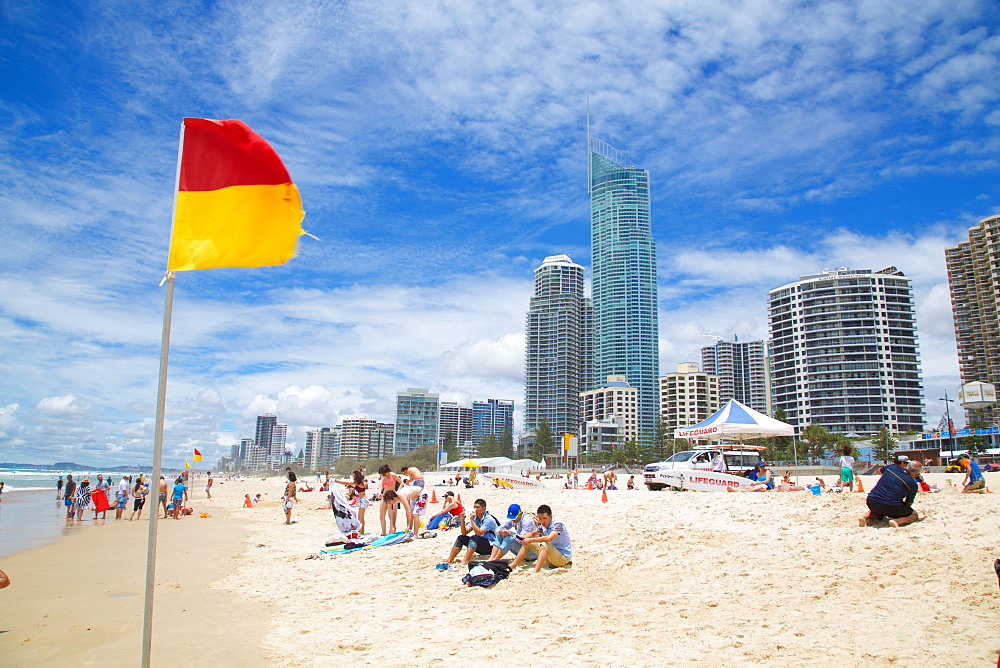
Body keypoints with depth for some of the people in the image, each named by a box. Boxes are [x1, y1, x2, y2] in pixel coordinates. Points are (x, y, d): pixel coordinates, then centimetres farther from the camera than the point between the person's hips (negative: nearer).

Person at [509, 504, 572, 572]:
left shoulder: (557, 524, -22)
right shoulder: (543, 525, 1)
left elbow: (549, 538, -39)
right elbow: (532, 533, 16)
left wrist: (531, 540, -35)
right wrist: (524, 538, -7)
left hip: (564, 557, -8)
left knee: (544, 545, -35)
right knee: (527, 543, 6)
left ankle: (535, 572, -40)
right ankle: (512, 566, 10)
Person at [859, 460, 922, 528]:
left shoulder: (891, 467, 7)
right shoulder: (913, 484, -2)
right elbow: (909, 503, 11)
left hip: (872, 502, 5)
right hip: (891, 507, -4)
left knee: (878, 515, 38)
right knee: (914, 515, 20)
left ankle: (864, 517, 5)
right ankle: (897, 521, -10)